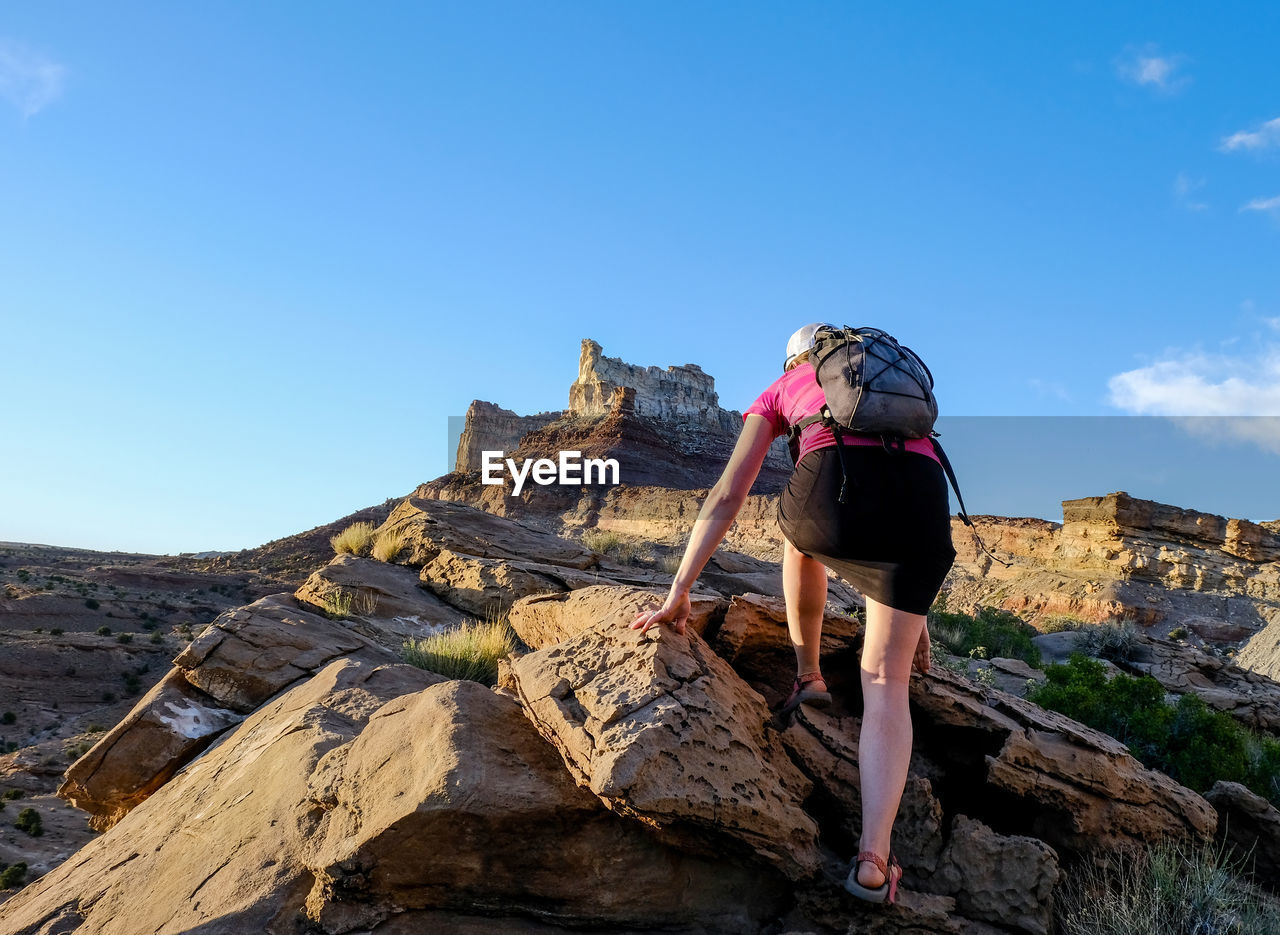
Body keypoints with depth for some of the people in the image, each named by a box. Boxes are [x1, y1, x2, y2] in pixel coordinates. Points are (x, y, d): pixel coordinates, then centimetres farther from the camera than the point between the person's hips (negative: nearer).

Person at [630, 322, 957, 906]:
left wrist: (678, 593, 21)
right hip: (923, 496, 2)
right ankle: (873, 857, -5)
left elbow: (726, 497, 20)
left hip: (834, 488, -2)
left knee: (802, 537, 38)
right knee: (886, 684, 9)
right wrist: (916, 608, 47)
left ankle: (808, 675, 44)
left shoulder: (781, 391, 31)